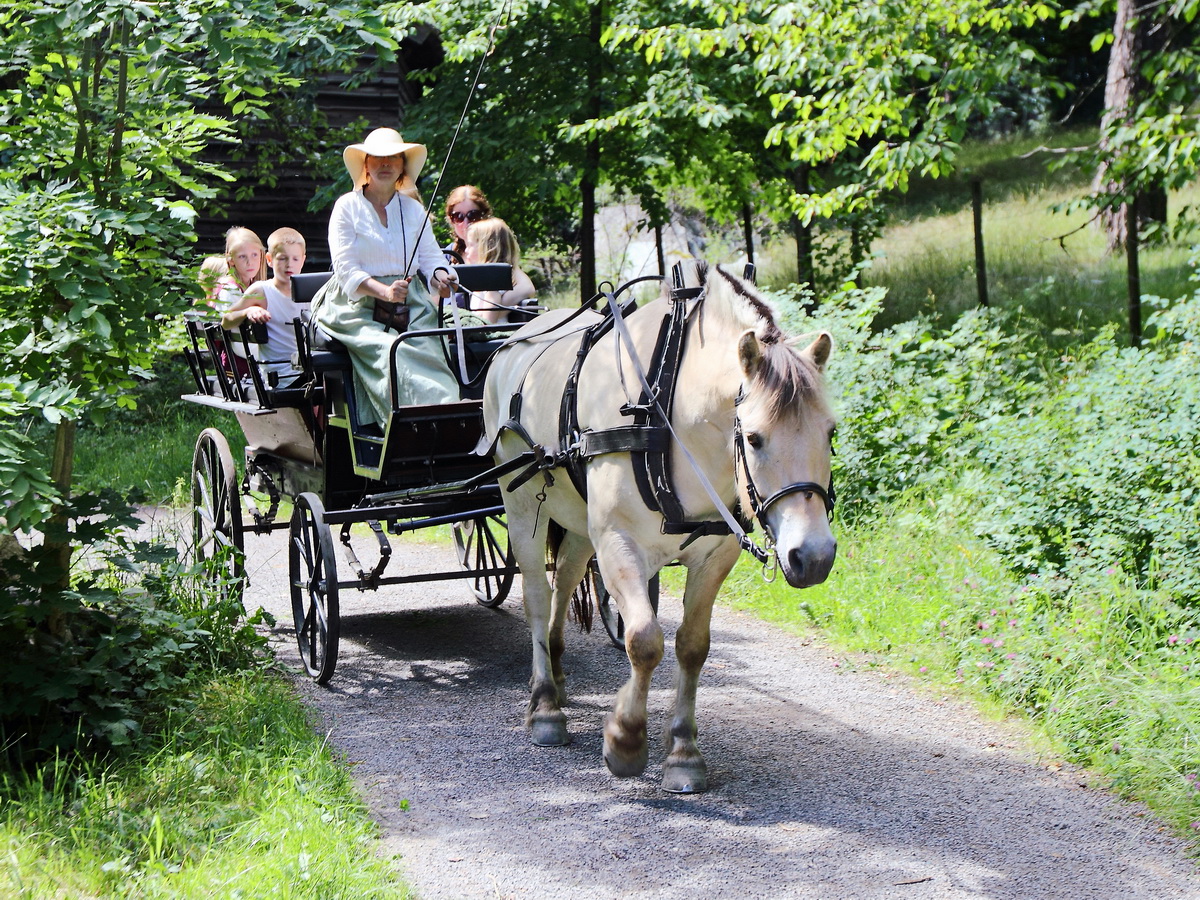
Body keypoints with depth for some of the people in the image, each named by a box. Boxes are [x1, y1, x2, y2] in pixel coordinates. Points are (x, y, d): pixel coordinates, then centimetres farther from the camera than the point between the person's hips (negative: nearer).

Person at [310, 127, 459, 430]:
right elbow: (346, 269, -5)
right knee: (393, 354, -32)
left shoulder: (413, 209, 19)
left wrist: (440, 276, -12)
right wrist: (385, 291, -21)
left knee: (427, 349, -27)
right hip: (358, 307, -4)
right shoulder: (347, 207, 5)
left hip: (412, 304, 4)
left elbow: (431, 256, 13)